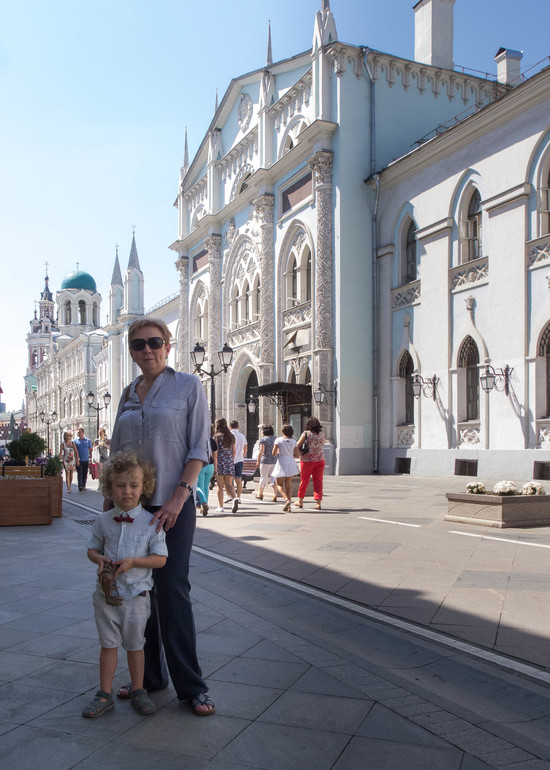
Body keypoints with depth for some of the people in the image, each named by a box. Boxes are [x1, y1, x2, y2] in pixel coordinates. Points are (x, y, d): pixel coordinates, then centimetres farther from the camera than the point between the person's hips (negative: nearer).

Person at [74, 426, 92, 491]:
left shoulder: (88, 440, 8)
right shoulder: (75, 441, 5)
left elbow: (90, 450, 12)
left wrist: (90, 459, 5)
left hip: (86, 460, 2)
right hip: (79, 461, -2)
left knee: (85, 474, 7)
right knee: (79, 473, -9)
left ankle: (83, 485, 18)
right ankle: (80, 486, -15)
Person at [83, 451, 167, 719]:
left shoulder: (151, 523, -10)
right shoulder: (104, 521, -1)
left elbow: (160, 559, -9)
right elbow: (92, 549, 11)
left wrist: (132, 561, -22)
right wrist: (99, 559, -12)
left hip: (136, 595, -2)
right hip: (106, 593, 2)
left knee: (134, 644, 12)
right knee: (108, 644, 12)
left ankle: (138, 691, 28)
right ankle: (105, 694, 25)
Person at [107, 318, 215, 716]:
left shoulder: (188, 385, -3)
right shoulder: (129, 393, 12)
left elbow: (198, 449, -8)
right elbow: (116, 452, 17)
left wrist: (179, 497, -17)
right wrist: (109, 499, 10)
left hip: (173, 504, -5)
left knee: (172, 590, -5)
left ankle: (191, 685, 7)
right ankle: (150, 676, 23)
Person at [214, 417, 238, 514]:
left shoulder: (217, 436, -5)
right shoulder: (231, 436, 9)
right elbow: (234, 451, 13)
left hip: (220, 461, -4)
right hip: (230, 462, 4)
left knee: (220, 485, 5)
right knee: (229, 485, 5)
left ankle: (220, 506, 9)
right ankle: (235, 498, -23)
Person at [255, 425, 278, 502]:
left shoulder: (263, 439, -7)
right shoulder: (275, 439, 9)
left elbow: (261, 451, -14)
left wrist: (258, 461, -12)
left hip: (265, 461, -4)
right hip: (274, 461, 4)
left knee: (263, 477, 9)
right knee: (273, 478, 6)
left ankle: (260, 494, 24)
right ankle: (275, 495, -8)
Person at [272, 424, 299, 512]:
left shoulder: (278, 440, -6)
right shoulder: (293, 441, 4)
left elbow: (274, 454, -8)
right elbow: (297, 455, 7)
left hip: (281, 463, -3)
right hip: (291, 463, 3)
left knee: (279, 484, 8)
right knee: (288, 484, 12)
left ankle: (287, 499, -17)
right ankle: (289, 506, 4)